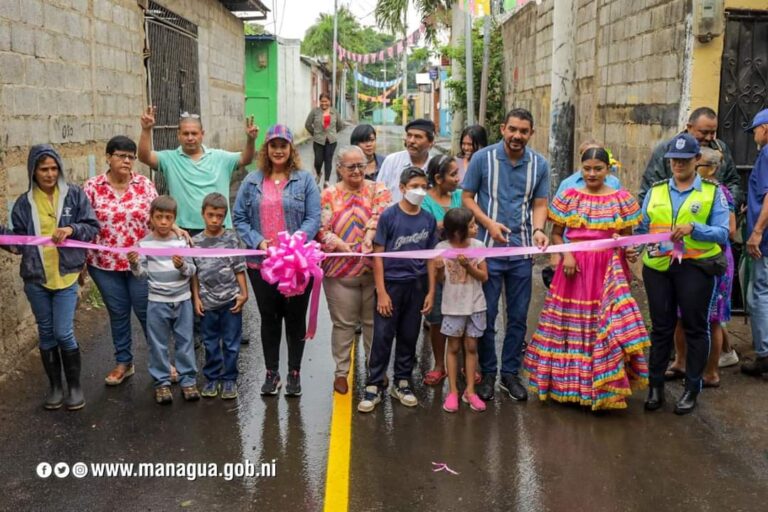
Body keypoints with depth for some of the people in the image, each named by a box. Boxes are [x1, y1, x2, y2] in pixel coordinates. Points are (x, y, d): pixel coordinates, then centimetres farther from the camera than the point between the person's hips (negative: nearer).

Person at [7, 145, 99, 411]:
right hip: (35, 278, 2)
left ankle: (75, 386, 14)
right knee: (46, 333, 12)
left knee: (64, 333, -4)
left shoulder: (74, 194, -3)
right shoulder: (24, 203, 1)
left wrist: (72, 229, -20)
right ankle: (55, 386, 26)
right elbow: (20, 240, 4)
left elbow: (93, 227, -2)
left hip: (66, 275, -2)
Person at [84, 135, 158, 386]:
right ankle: (123, 362, 27)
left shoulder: (145, 184, -2)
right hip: (105, 264, 1)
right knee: (118, 314, 13)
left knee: (147, 311, 6)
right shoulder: (92, 187, -3)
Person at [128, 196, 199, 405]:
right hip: (157, 302, -1)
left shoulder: (181, 241, 1)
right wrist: (134, 264, -23)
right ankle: (161, 382, 18)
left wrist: (182, 266, -21)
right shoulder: (144, 244, -2)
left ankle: (188, 380, 19)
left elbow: (192, 271, 0)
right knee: (158, 344, 6)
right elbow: (142, 273, -3)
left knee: (185, 341, 8)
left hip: (182, 300, 1)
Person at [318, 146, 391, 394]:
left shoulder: (377, 190, 5)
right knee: (343, 323, 8)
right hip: (340, 271, -1)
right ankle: (341, 371, 22)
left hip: (373, 269, 1)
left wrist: (368, 240, -28)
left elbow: (381, 216, -12)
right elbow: (322, 230, -5)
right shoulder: (329, 195, 3)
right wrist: (345, 248, -18)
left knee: (374, 321, 12)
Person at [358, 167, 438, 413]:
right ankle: (374, 386, 10)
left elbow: (430, 258, 9)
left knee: (409, 336, 11)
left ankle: (402, 383, 25)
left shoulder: (428, 220, 4)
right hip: (391, 283, -3)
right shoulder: (389, 216, -7)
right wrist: (381, 292, -11)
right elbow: (378, 255, -7)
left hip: (417, 285, 3)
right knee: (382, 336, 0)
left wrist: (431, 291, 4)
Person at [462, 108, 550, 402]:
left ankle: (510, 373, 24)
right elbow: (467, 198, 0)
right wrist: (490, 224, -14)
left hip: (522, 251, 2)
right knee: (486, 315, 5)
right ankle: (487, 373, 20)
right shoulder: (483, 159, -4)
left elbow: (540, 204, 7)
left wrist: (538, 230, -13)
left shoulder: (540, 165, 3)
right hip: (488, 248, -2)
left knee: (518, 316, 9)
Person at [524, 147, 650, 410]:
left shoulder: (622, 198, 4)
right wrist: (566, 254, -9)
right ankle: (567, 383, 17)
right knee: (571, 323, 4)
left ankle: (604, 387, 6)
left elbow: (627, 237, 7)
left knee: (606, 326, -5)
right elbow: (556, 233, 7)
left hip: (608, 270, -1)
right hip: (575, 266, 1)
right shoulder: (569, 196, 6)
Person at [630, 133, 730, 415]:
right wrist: (632, 246, -11)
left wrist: (693, 228, -23)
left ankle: (692, 389, 18)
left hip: (695, 267, -2)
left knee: (695, 327, 7)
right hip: (658, 267, 3)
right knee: (661, 327, 10)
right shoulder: (655, 191, 10)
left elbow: (722, 233, -7)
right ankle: (655, 386, 19)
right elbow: (642, 228, 8)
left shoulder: (712, 192, 1)